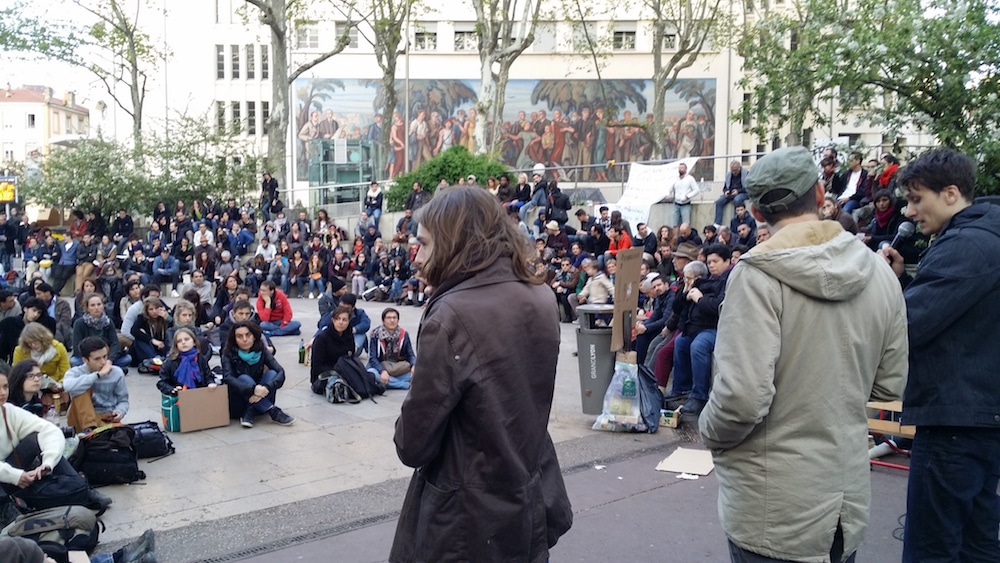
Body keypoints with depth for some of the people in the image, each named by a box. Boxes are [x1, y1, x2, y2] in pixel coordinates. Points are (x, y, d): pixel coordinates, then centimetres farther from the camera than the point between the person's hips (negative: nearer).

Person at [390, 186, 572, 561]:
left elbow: (413, 445, -17)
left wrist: (405, 435, 1)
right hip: (534, 509, 6)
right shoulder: (542, 300, -1)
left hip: (469, 525, -6)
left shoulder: (452, 315, -23)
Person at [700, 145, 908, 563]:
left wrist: (709, 434, -5)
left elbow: (743, 396, -25)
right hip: (850, 502, 6)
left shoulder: (759, 274, -19)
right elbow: (889, 385, 6)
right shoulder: (879, 273, -1)